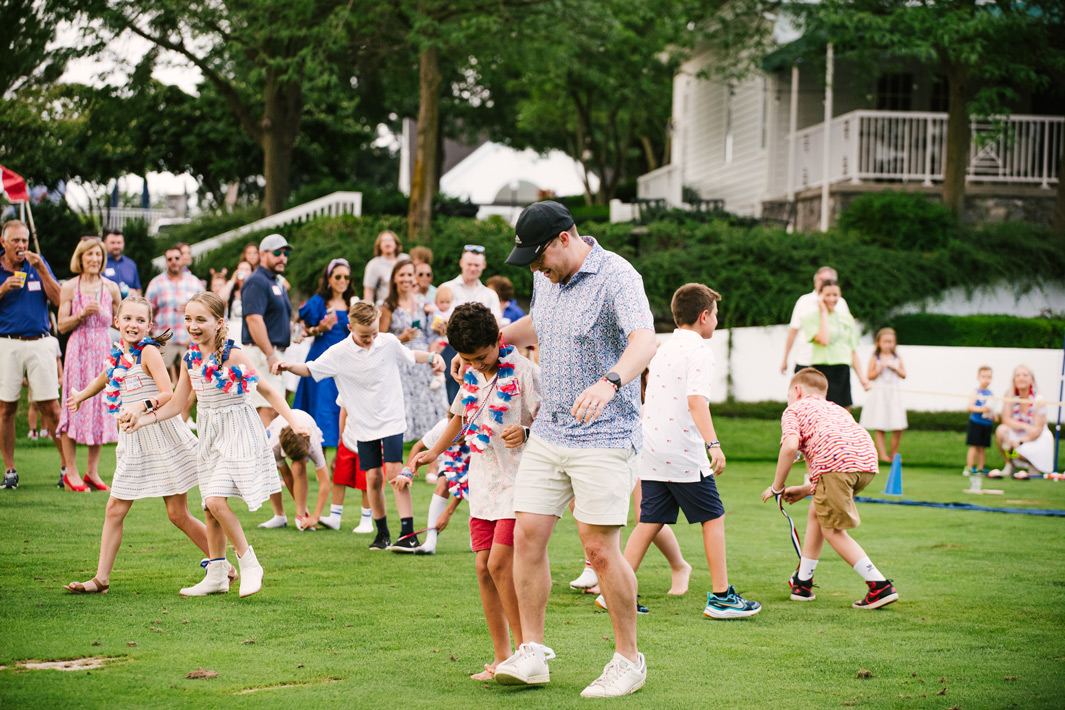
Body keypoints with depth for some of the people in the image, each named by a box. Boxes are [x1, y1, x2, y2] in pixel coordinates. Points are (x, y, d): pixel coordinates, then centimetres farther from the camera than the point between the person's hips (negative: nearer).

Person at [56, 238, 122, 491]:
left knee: (101, 407, 2)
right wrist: (82, 314, -14)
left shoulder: (111, 287, 8)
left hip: (103, 350, 3)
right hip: (78, 350, -3)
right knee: (75, 406, -5)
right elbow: (62, 325, 0)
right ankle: (71, 472, 1)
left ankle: (92, 471, 9)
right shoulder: (70, 288, 2)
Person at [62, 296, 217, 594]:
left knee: (178, 515, -2)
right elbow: (105, 378, 34)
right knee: (114, 510, 2)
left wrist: (143, 406, -35)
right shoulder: (117, 356, 10)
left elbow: (168, 394, -19)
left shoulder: (148, 352, -10)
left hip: (162, 437, -6)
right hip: (132, 441, 6)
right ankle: (101, 578, 8)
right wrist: (80, 396, 47)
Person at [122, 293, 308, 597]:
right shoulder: (190, 357, 2)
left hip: (237, 433, -7)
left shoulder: (232, 355, -15)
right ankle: (217, 575, 22)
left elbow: (267, 390, -7)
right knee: (210, 507, 9)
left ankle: (249, 563, -3)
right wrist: (142, 420, -5)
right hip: (209, 433, 7)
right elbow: (176, 404, 8)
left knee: (215, 499, -19)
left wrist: (294, 423, -14)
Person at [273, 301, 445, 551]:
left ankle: (408, 533, -15)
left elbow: (410, 355, 16)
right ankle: (382, 533, 18)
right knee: (373, 477, 1)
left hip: (391, 419, -1)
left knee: (394, 471, -14)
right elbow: (310, 369, -6)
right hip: (363, 425, 1)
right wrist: (288, 366, -24)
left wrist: (432, 357, -1)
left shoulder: (389, 342, -3)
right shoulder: (339, 353, -9)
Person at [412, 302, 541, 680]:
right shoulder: (472, 376, 11)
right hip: (482, 483, 7)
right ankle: (501, 657, 11)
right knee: (484, 568, 3)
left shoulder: (522, 371, -11)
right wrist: (434, 451, 21)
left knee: (500, 562, -16)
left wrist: (526, 432, -29)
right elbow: (460, 416, 28)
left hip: (518, 480, -7)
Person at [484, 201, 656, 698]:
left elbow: (644, 341, -33)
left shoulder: (616, 277, -16)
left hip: (604, 436, -7)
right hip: (548, 430, 7)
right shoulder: (547, 278, 10)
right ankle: (532, 654, 9)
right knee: (527, 535, 1)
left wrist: (610, 382, -50)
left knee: (600, 549, -7)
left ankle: (629, 661, 7)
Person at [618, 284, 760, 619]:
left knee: (650, 522, 10)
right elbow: (696, 400, -22)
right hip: (684, 454, -8)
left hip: (652, 452, 8)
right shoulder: (698, 351, -9)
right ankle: (720, 596, 3)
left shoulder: (662, 350, 17)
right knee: (713, 518, 2)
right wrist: (713, 444, -29)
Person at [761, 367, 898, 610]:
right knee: (816, 513, 25)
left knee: (833, 531, 6)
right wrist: (806, 490, 39)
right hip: (867, 460, 7)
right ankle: (803, 582, 34)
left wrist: (777, 487, 11)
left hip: (835, 460, -7)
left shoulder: (794, 410, 20)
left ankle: (881, 587, -1)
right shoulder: (837, 409, 39)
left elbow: (790, 446, -1)